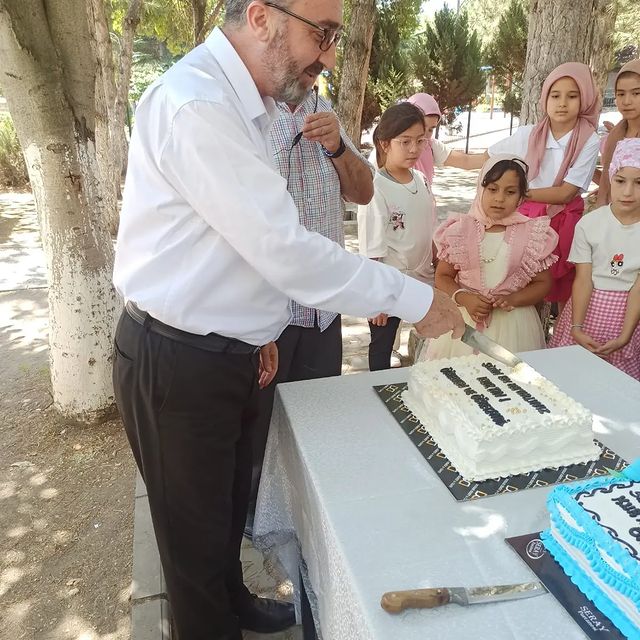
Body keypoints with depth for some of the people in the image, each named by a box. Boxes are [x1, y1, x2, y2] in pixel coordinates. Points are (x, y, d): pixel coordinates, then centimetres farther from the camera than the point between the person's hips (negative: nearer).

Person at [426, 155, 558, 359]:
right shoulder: (461, 230, -1)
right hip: (463, 322, 1)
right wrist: (463, 298, -16)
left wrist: (513, 300, -15)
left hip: (512, 323, 0)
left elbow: (543, 283, 3)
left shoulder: (531, 233, -2)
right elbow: (442, 277, 3)